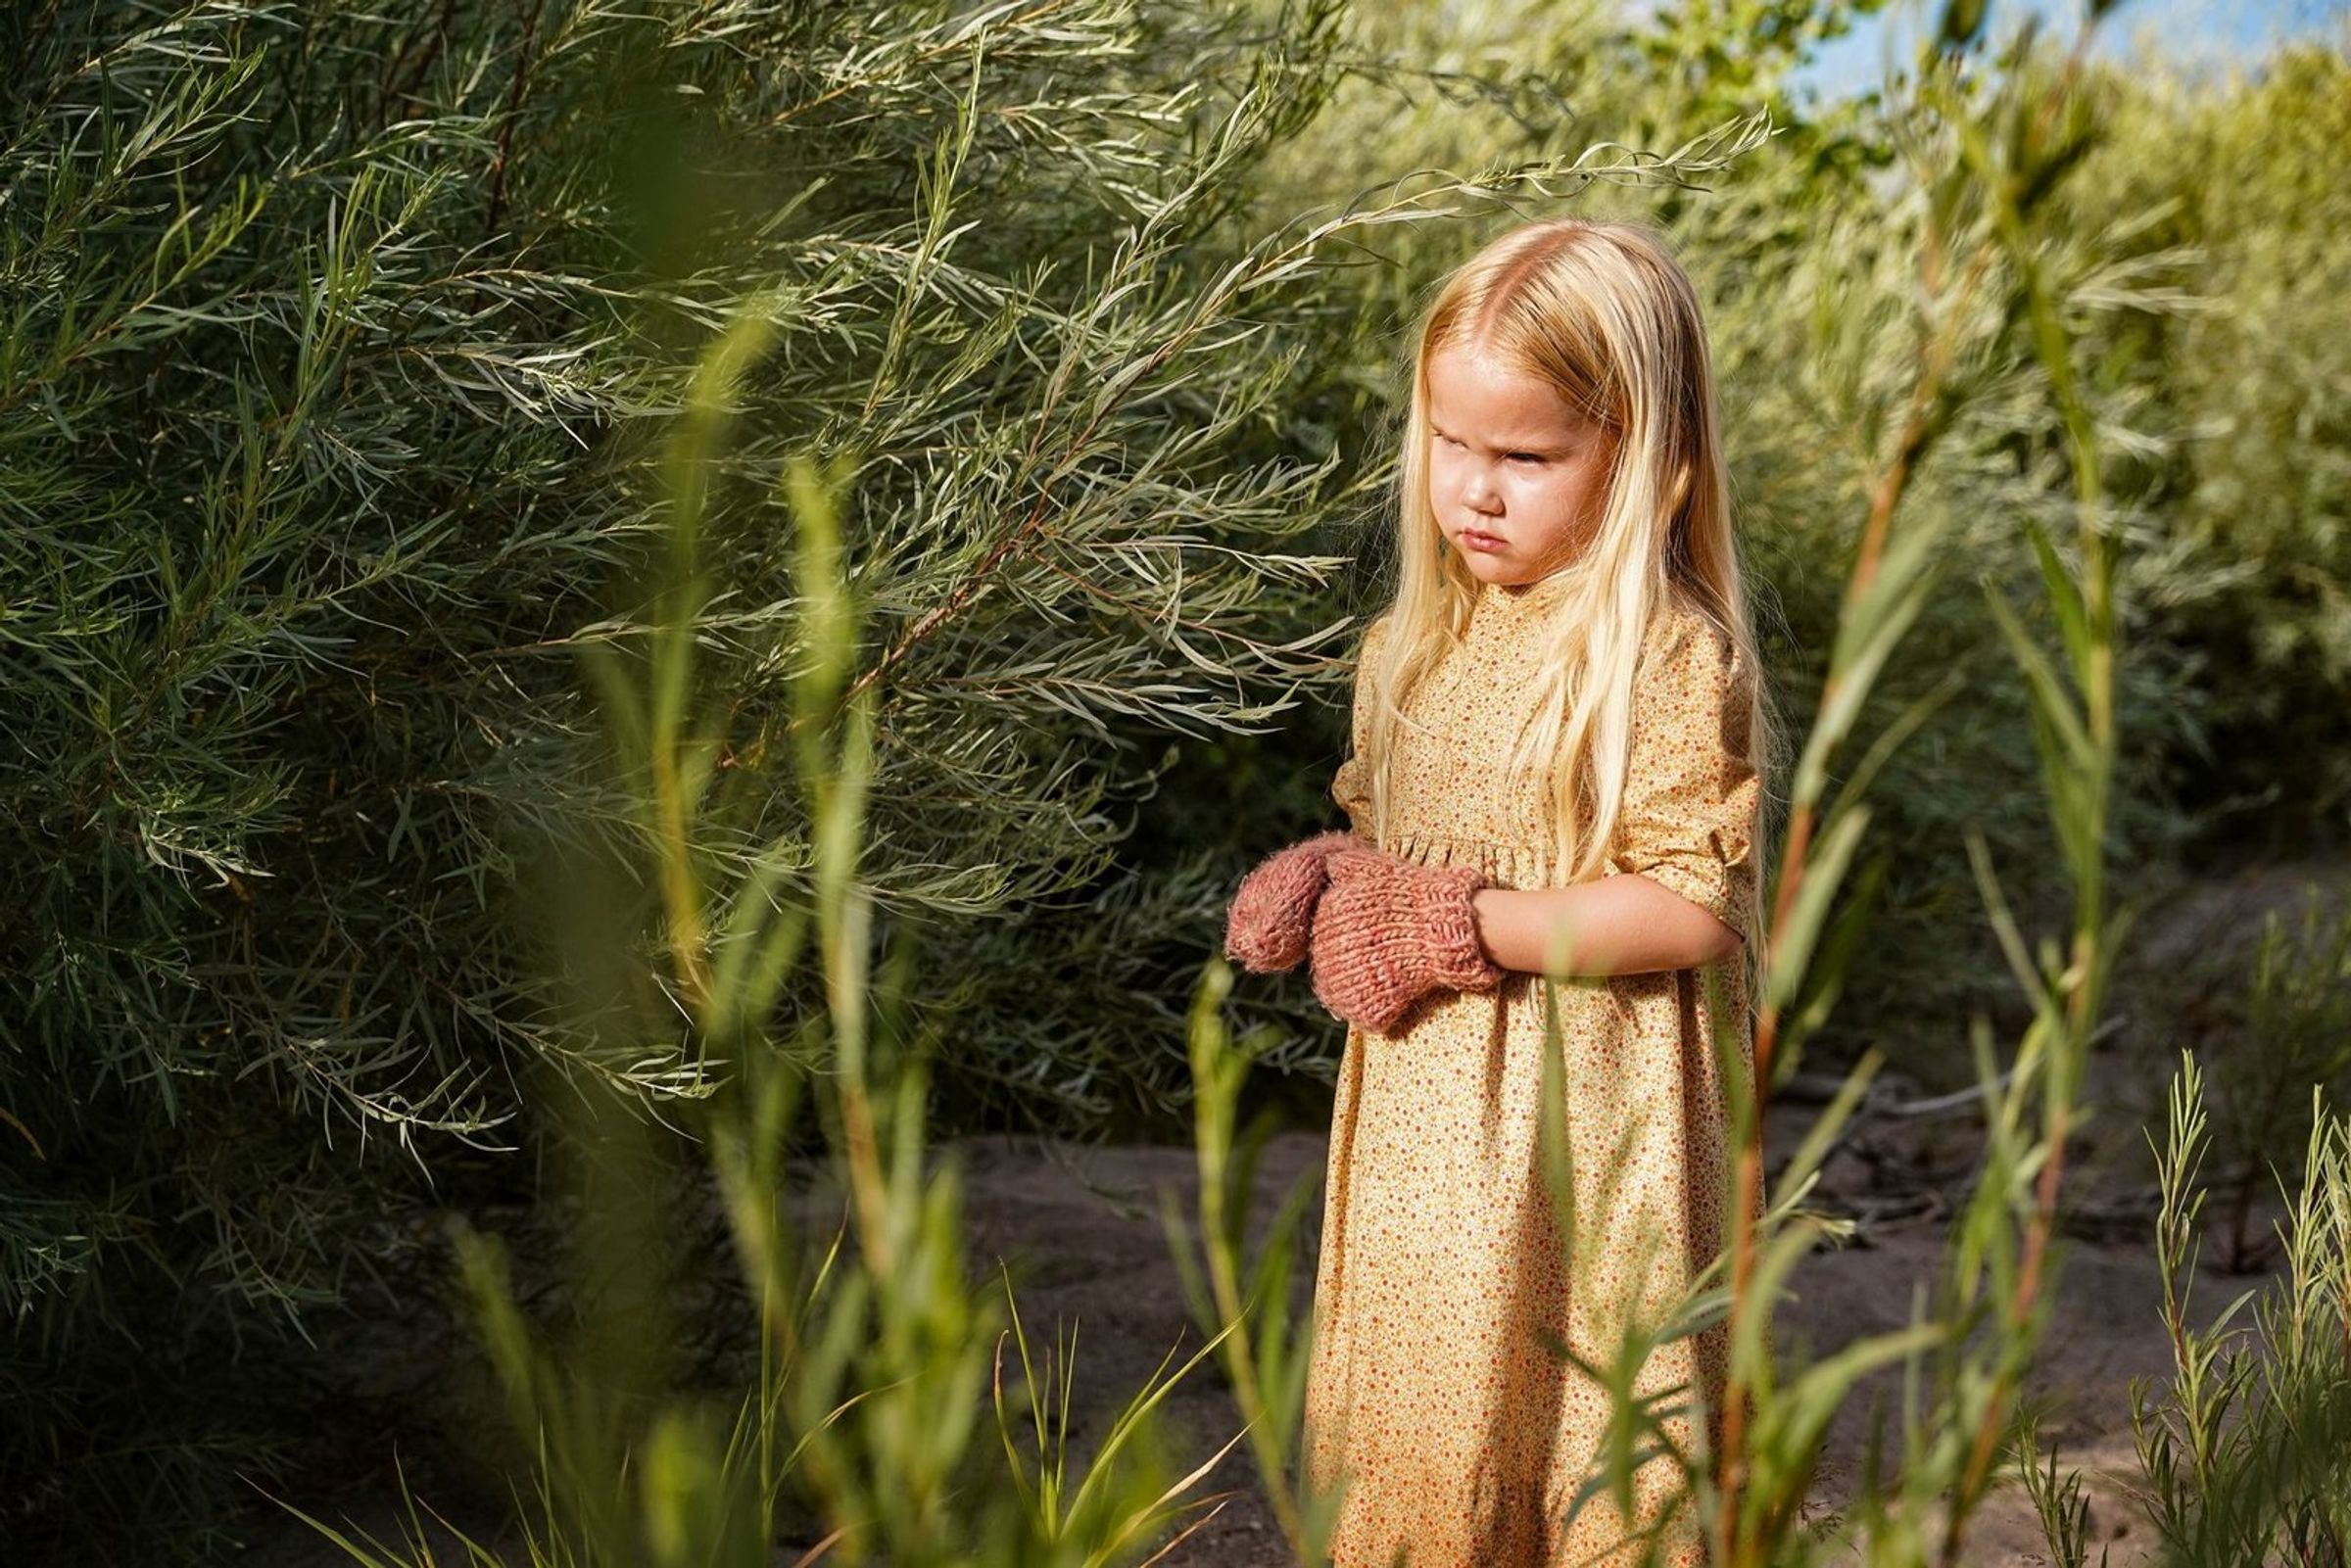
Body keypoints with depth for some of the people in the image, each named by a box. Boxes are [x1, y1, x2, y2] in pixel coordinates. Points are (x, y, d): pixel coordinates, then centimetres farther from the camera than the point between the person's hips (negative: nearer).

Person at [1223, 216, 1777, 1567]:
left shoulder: (1667, 657, -15)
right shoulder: (1417, 644, 8)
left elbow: (1689, 906, -20)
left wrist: (1457, 926, -19)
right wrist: (1326, 889, -2)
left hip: (1579, 1134, -7)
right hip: (1417, 1124, 7)